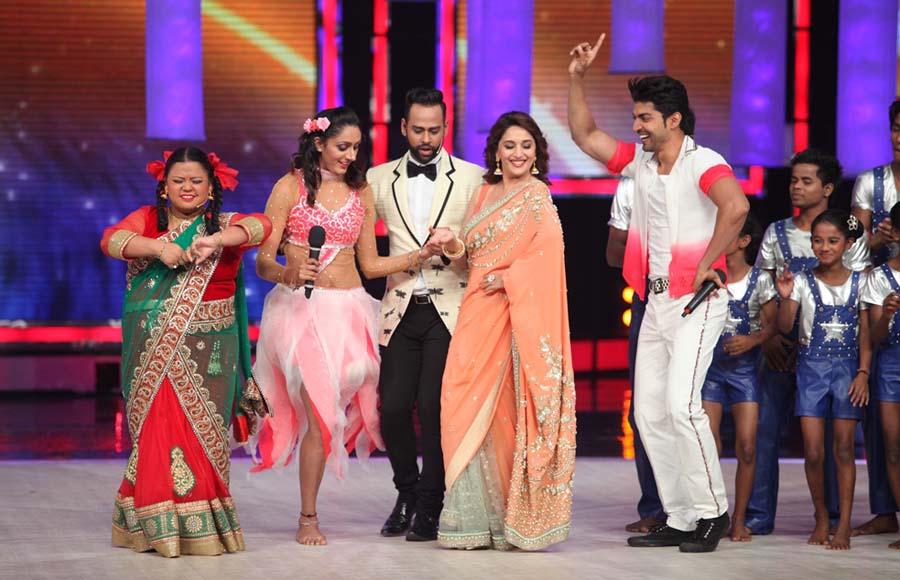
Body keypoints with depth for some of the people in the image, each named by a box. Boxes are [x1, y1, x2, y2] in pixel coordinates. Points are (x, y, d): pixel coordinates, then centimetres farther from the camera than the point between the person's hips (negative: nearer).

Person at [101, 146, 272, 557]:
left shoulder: (224, 227, 7)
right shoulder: (147, 221, 11)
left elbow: (260, 226, -12)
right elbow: (111, 239, -6)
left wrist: (215, 241, -29)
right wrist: (160, 248, -22)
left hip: (207, 351, -1)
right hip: (154, 350, 1)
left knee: (200, 427, -3)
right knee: (157, 427, -4)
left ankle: (201, 524, 5)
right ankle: (160, 526, 4)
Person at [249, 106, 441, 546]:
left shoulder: (362, 193, 13)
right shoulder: (290, 187, 0)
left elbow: (370, 264, 15)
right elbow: (262, 261, -3)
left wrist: (417, 257, 1)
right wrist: (288, 274, -25)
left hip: (348, 309, 4)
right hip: (299, 307, -4)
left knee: (329, 409, -3)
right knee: (321, 412, -10)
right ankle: (308, 519, 1)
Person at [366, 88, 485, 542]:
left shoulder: (472, 179, 5)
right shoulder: (379, 179, 12)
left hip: (449, 310, -2)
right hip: (401, 311, 2)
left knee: (433, 408, -10)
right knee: (393, 407, -3)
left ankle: (429, 507, 5)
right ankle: (406, 492, 22)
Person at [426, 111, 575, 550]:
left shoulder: (537, 198, -3)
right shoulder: (484, 194, 17)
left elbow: (547, 258, -14)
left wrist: (505, 279, -14)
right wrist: (453, 245, 2)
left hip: (515, 317, -6)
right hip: (478, 315, 6)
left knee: (506, 409, -5)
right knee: (469, 407, 0)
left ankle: (515, 516, 2)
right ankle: (475, 517, 3)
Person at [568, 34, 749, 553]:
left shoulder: (703, 163, -14)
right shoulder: (640, 163, 10)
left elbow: (736, 206, -32)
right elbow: (585, 135, 19)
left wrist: (706, 265, -25)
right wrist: (578, 79, 10)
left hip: (696, 301, -8)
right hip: (656, 301, 9)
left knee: (681, 403, -19)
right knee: (650, 412, 6)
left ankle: (713, 510, -6)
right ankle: (681, 520, 12)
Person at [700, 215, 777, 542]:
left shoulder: (759, 280, -3)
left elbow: (772, 324, -2)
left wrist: (752, 340, -18)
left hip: (744, 366, -1)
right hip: (710, 364, 1)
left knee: (747, 446, -5)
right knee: (708, 445, -5)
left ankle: (739, 519, 6)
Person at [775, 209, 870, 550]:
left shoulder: (859, 282, 2)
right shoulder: (803, 281, 0)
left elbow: (866, 334, 4)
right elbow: (785, 327, -7)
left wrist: (863, 373, -6)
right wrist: (785, 298, -25)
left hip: (847, 368, 0)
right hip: (811, 368, 0)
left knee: (844, 448, -1)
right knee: (813, 451, -3)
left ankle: (844, 525, 2)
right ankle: (821, 518, 13)